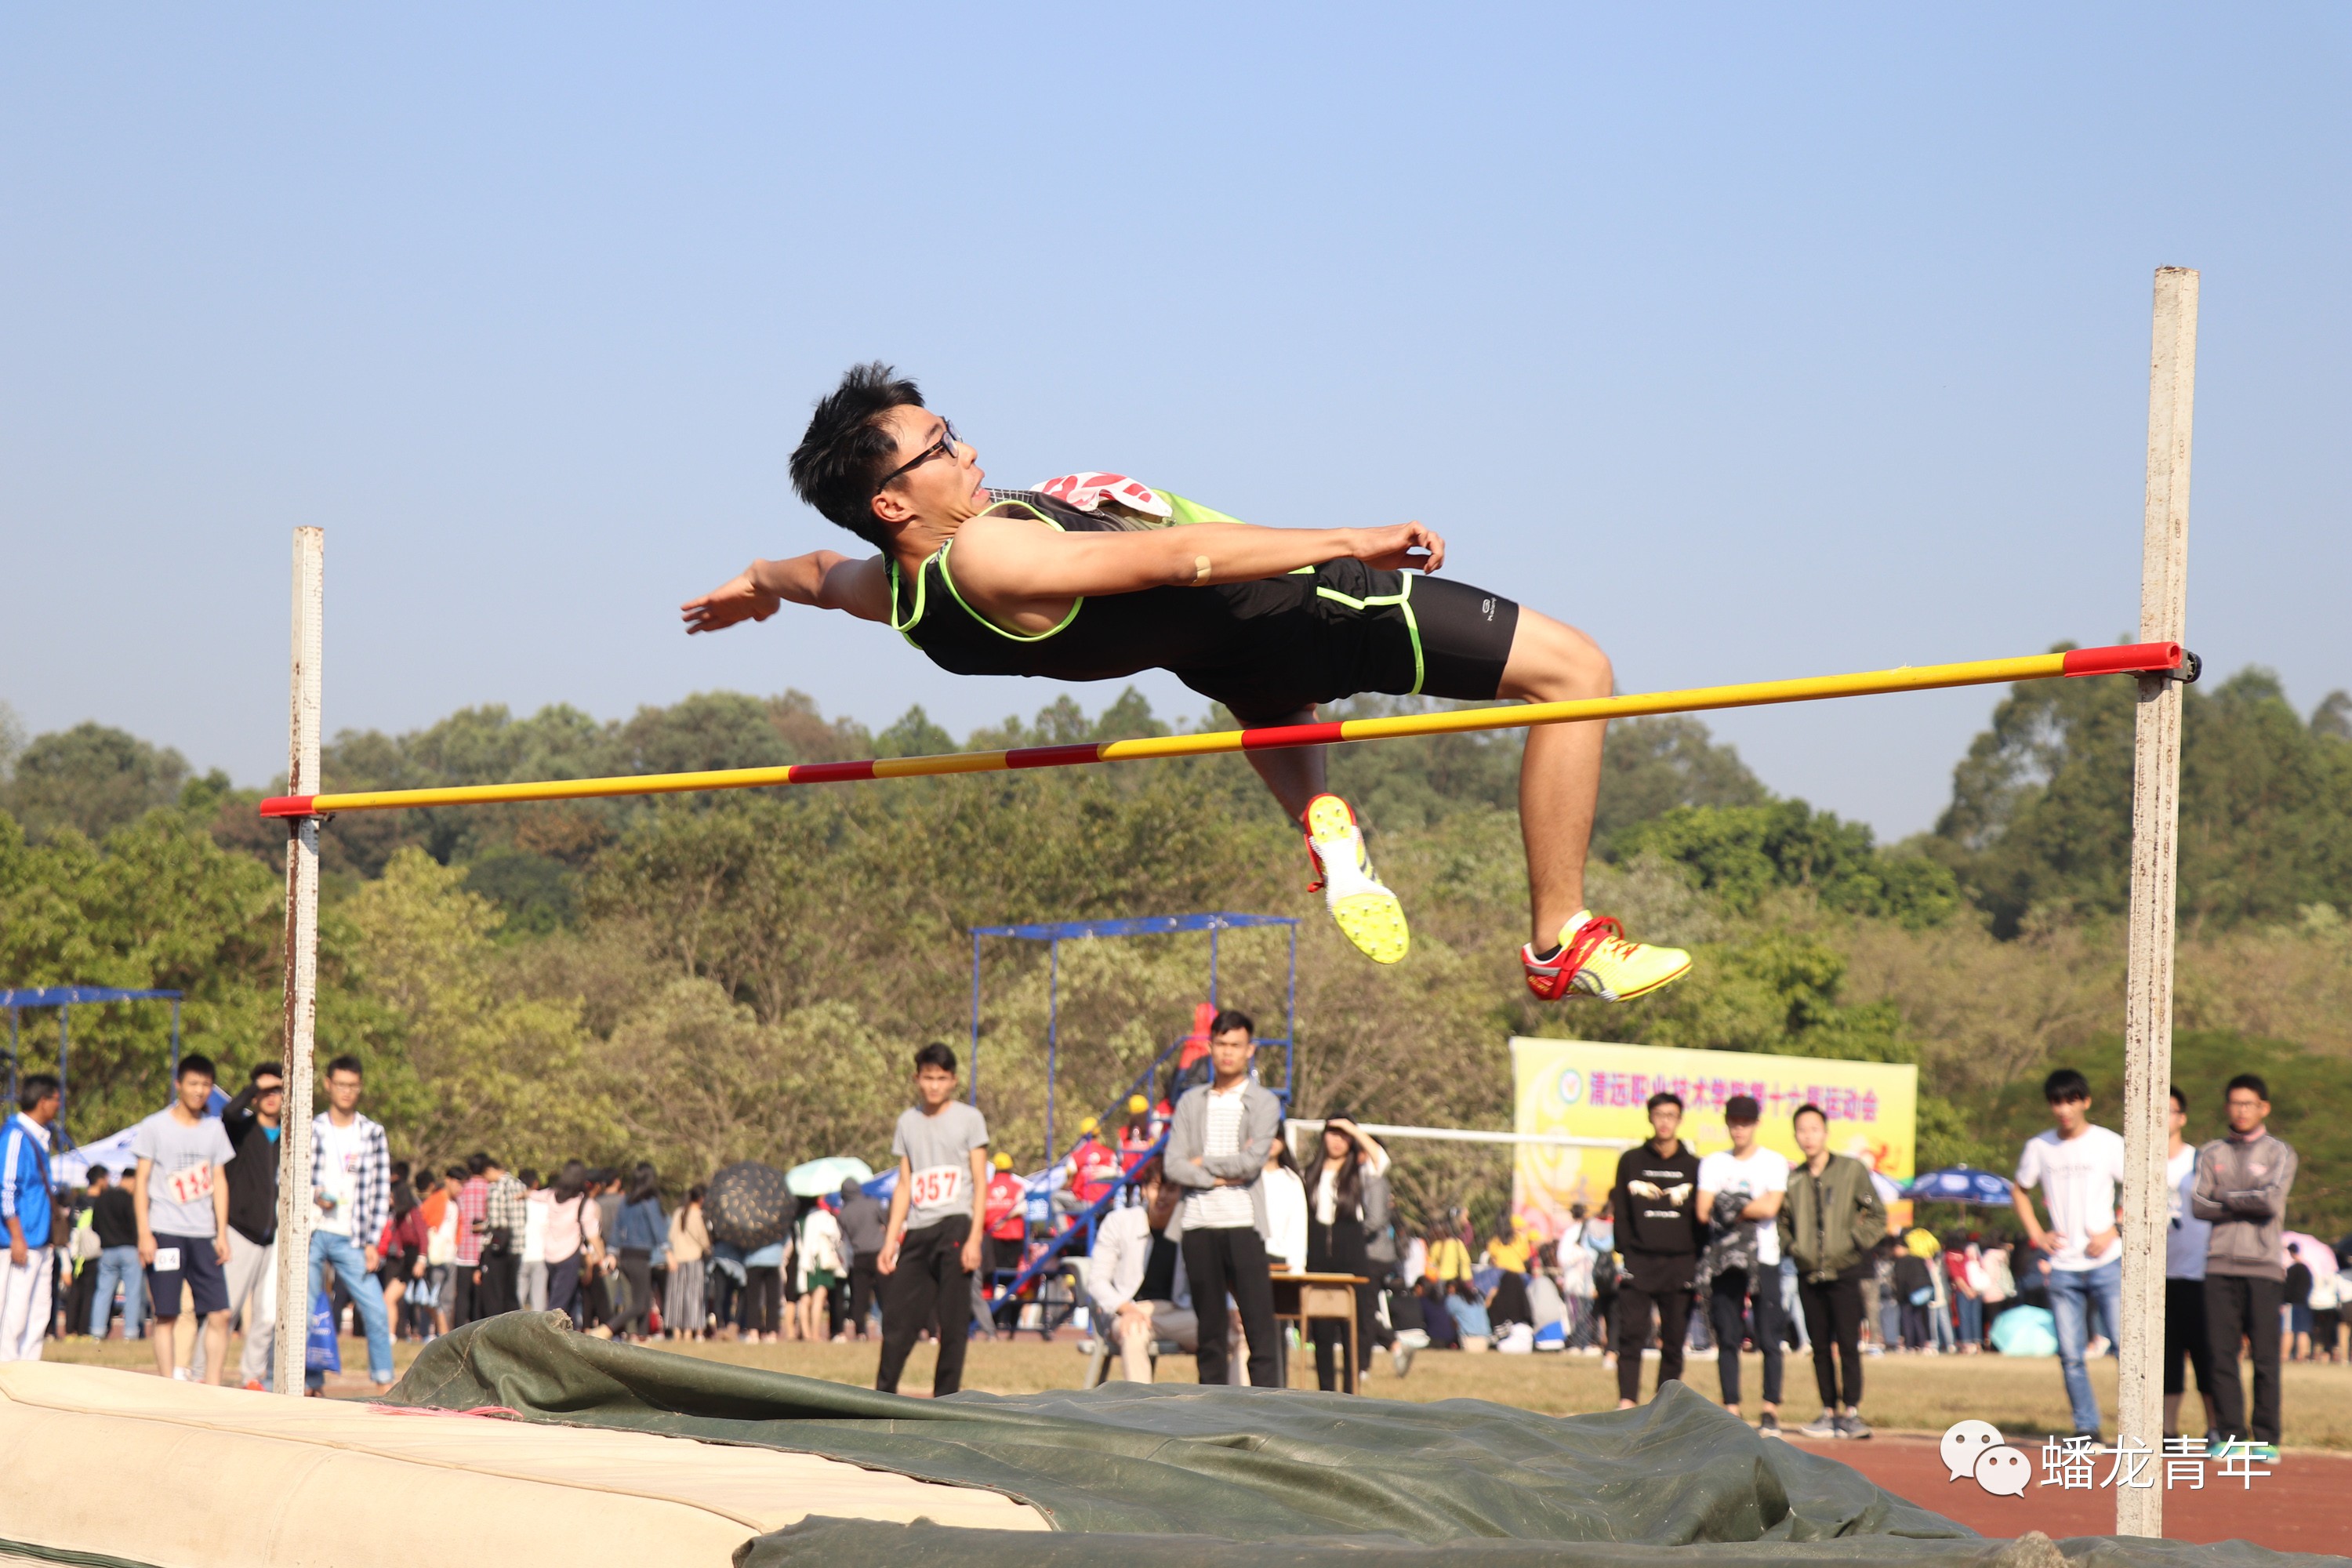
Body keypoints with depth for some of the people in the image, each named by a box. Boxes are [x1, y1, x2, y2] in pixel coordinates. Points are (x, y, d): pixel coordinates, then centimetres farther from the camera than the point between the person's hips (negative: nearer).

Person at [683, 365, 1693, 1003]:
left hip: (1217, 654, 10)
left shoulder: (896, 593, -5)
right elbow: (1176, 556, -36)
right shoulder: (990, 558, -33)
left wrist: (761, 582, 41)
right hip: (1290, 609, -10)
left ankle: (1322, 824, 22)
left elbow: (826, 573, 19)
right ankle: (1563, 943, 0)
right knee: (1575, 670, -6)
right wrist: (1349, 541, -36)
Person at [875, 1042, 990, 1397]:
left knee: (953, 1323, -5)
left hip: (954, 1225, -4)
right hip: (915, 1232, 4)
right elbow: (904, 1185, 17)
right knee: (896, 1320, -1)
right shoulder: (908, 1121, 15)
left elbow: (980, 1183, 0)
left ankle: (945, 1401, 0)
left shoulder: (969, 1118, 4)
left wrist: (974, 1238, -10)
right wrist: (890, 1240, 9)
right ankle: (883, 1397, 6)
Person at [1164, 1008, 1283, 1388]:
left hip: (1243, 1225, -3)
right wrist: (1223, 1176, -8)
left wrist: (1204, 1163, -1)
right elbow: (1174, 1166, 2)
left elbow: (1252, 1161, -10)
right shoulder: (1192, 1101, 13)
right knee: (1210, 1331, 6)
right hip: (1199, 1227, 3)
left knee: (1259, 1325, -8)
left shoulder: (1263, 1103, 5)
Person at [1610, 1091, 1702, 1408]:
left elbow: (1701, 1216, 9)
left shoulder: (1692, 1165, 10)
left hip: (1679, 1264, 1)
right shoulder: (1631, 1161, 10)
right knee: (1631, 1335, -10)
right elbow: (1620, 1209, 7)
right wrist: (1625, 1251, -4)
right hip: (1639, 1261, -1)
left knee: (1674, 1341, 2)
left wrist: (1696, 1263, 1)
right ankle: (1627, 1403, -15)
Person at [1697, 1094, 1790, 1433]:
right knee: (1727, 1338, 0)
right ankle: (1731, 1412, 3)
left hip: (1764, 1259, -2)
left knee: (1769, 1338, -5)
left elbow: (1770, 1208, -10)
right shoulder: (1713, 1163, 12)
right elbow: (1704, 1212, 0)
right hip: (1725, 1259, 2)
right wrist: (1751, 1210, -8)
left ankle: (1771, 1413, -3)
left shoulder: (1774, 1162, 5)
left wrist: (1730, 1208, -5)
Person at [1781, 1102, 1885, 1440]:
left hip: (1844, 1272, -3)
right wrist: (1791, 1246, 4)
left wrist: (1857, 1243, -7)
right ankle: (1829, 1410, 11)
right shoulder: (1792, 1178, 8)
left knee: (1848, 1345, -7)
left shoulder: (1852, 1170, 0)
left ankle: (1852, 1412, -6)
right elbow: (1781, 1220, 20)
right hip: (1809, 1275, 3)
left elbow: (1878, 1216, 4)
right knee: (1820, 1346, 6)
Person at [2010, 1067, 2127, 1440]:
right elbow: (2019, 1190, 23)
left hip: (2107, 1263, -3)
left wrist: (2115, 1231, -9)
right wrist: (2036, 1234, 10)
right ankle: (2086, 1428, 9)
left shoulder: (2109, 1143, -2)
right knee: (2070, 1355, 2)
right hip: (2063, 1267, 3)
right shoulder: (2040, 1147, 8)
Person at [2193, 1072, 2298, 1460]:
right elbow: (2198, 1205, 1)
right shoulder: (2211, 1154, 15)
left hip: (2263, 1266, -3)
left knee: (2265, 1356, -5)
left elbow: (2271, 1199, -10)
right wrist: (2246, 1206, -7)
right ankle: (2229, 1435, 4)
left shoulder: (2279, 1153, 7)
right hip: (2221, 1265, 3)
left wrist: (2226, 1198, -1)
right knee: (2222, 1354, -1)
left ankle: (2266, 1438, -1)